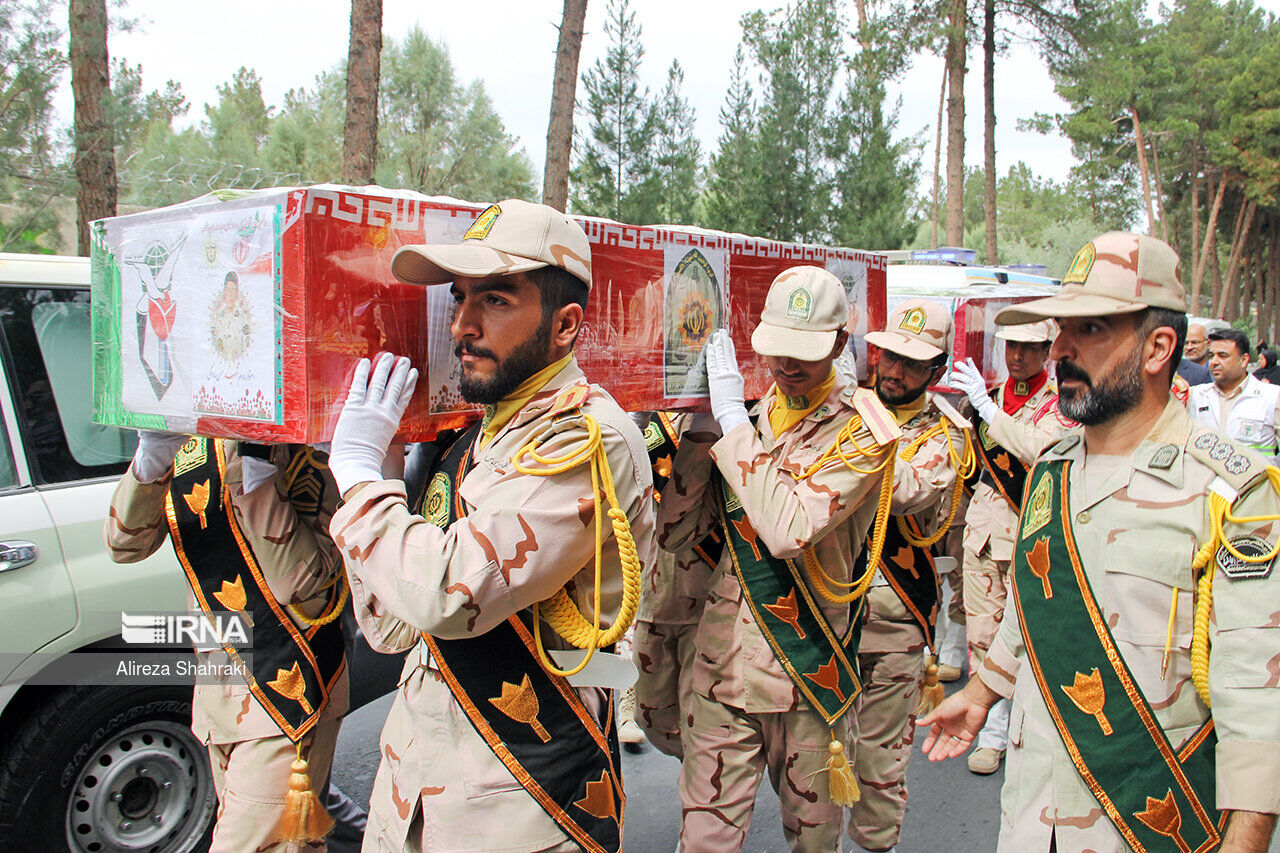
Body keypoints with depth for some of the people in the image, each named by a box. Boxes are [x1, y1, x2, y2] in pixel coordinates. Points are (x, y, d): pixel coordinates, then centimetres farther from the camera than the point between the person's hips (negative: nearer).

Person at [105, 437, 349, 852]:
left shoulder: (304, 449, -16)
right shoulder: (186, 443, 4)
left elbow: (301, 585, -23)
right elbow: (126, 545, -4)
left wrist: (258, 471, -31)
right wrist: (150, 461, -22)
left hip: (286, 689, -7)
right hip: (216, 687, 7)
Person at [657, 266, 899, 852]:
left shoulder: (861, 430, -9)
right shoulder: (746, 413, 5)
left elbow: (791, 529, -27)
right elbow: (675, 534, 1)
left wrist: (733, 419, -22)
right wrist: (701, 431, -10)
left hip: (808, 667, -3)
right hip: (722, 661, 3)